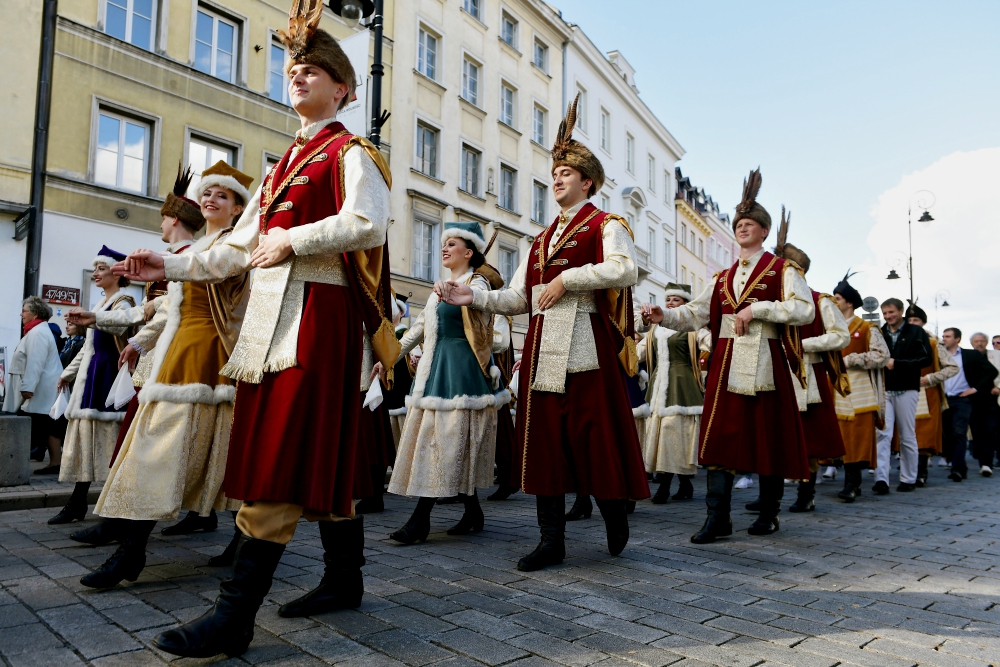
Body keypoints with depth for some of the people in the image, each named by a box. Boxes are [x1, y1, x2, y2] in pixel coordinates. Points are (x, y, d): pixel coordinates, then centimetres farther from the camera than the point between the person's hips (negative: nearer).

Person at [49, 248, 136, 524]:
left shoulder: (123, 300, -5)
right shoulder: (102, 303, 22)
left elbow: (118, 325, -29)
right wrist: (69, 372, 28)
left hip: (107, 374, -9)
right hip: (91, 372, 9)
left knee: (106, 434, -9)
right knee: (85, 433, 7)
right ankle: (77, 503, 10)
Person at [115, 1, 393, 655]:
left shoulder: (349, 152, 2)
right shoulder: (283, 164, 26)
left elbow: (368, 223, -17)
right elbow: (240, 249, 23)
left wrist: (292, 240, -13)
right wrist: (171, 266, 14)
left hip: (317, 313, -8)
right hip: (272, 316, 8)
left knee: (281, 462, -10)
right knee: (319, 458, 11)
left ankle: (235, 616, -6)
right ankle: (344, 580, 22)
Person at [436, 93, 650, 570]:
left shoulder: (606, 225, 5)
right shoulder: (541, 239, 24)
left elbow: (624, 269, -17)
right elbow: (517, 298, 17)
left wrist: (565, 279, -14)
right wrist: (472, 297, 3)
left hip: (586, 346, -6)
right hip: (543, 348, 6)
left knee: (595, 435, -2)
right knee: (545, 439, 4)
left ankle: (615, 519, 24)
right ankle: (552, 540, 12)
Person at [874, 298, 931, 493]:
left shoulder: (916, 332, 3)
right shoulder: (880, 334, 11)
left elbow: (926, 358, -7)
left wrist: (897, 363, -14)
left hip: (906, 391, -2)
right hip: (883, 391, 2)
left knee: (908, 437, 6)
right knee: (882, 434, -8)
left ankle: (909, 479, 17)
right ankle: (881, 479, -11)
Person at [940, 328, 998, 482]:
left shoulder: (971, 355, 4)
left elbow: (991, 371, 1)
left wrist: (975, 388, -5)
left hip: (962, 400, -4)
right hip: (944, 400, 4)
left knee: (959, 433, -14)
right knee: (948, 436, 5)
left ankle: (957, 468, -14)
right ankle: (962, 468, 15)